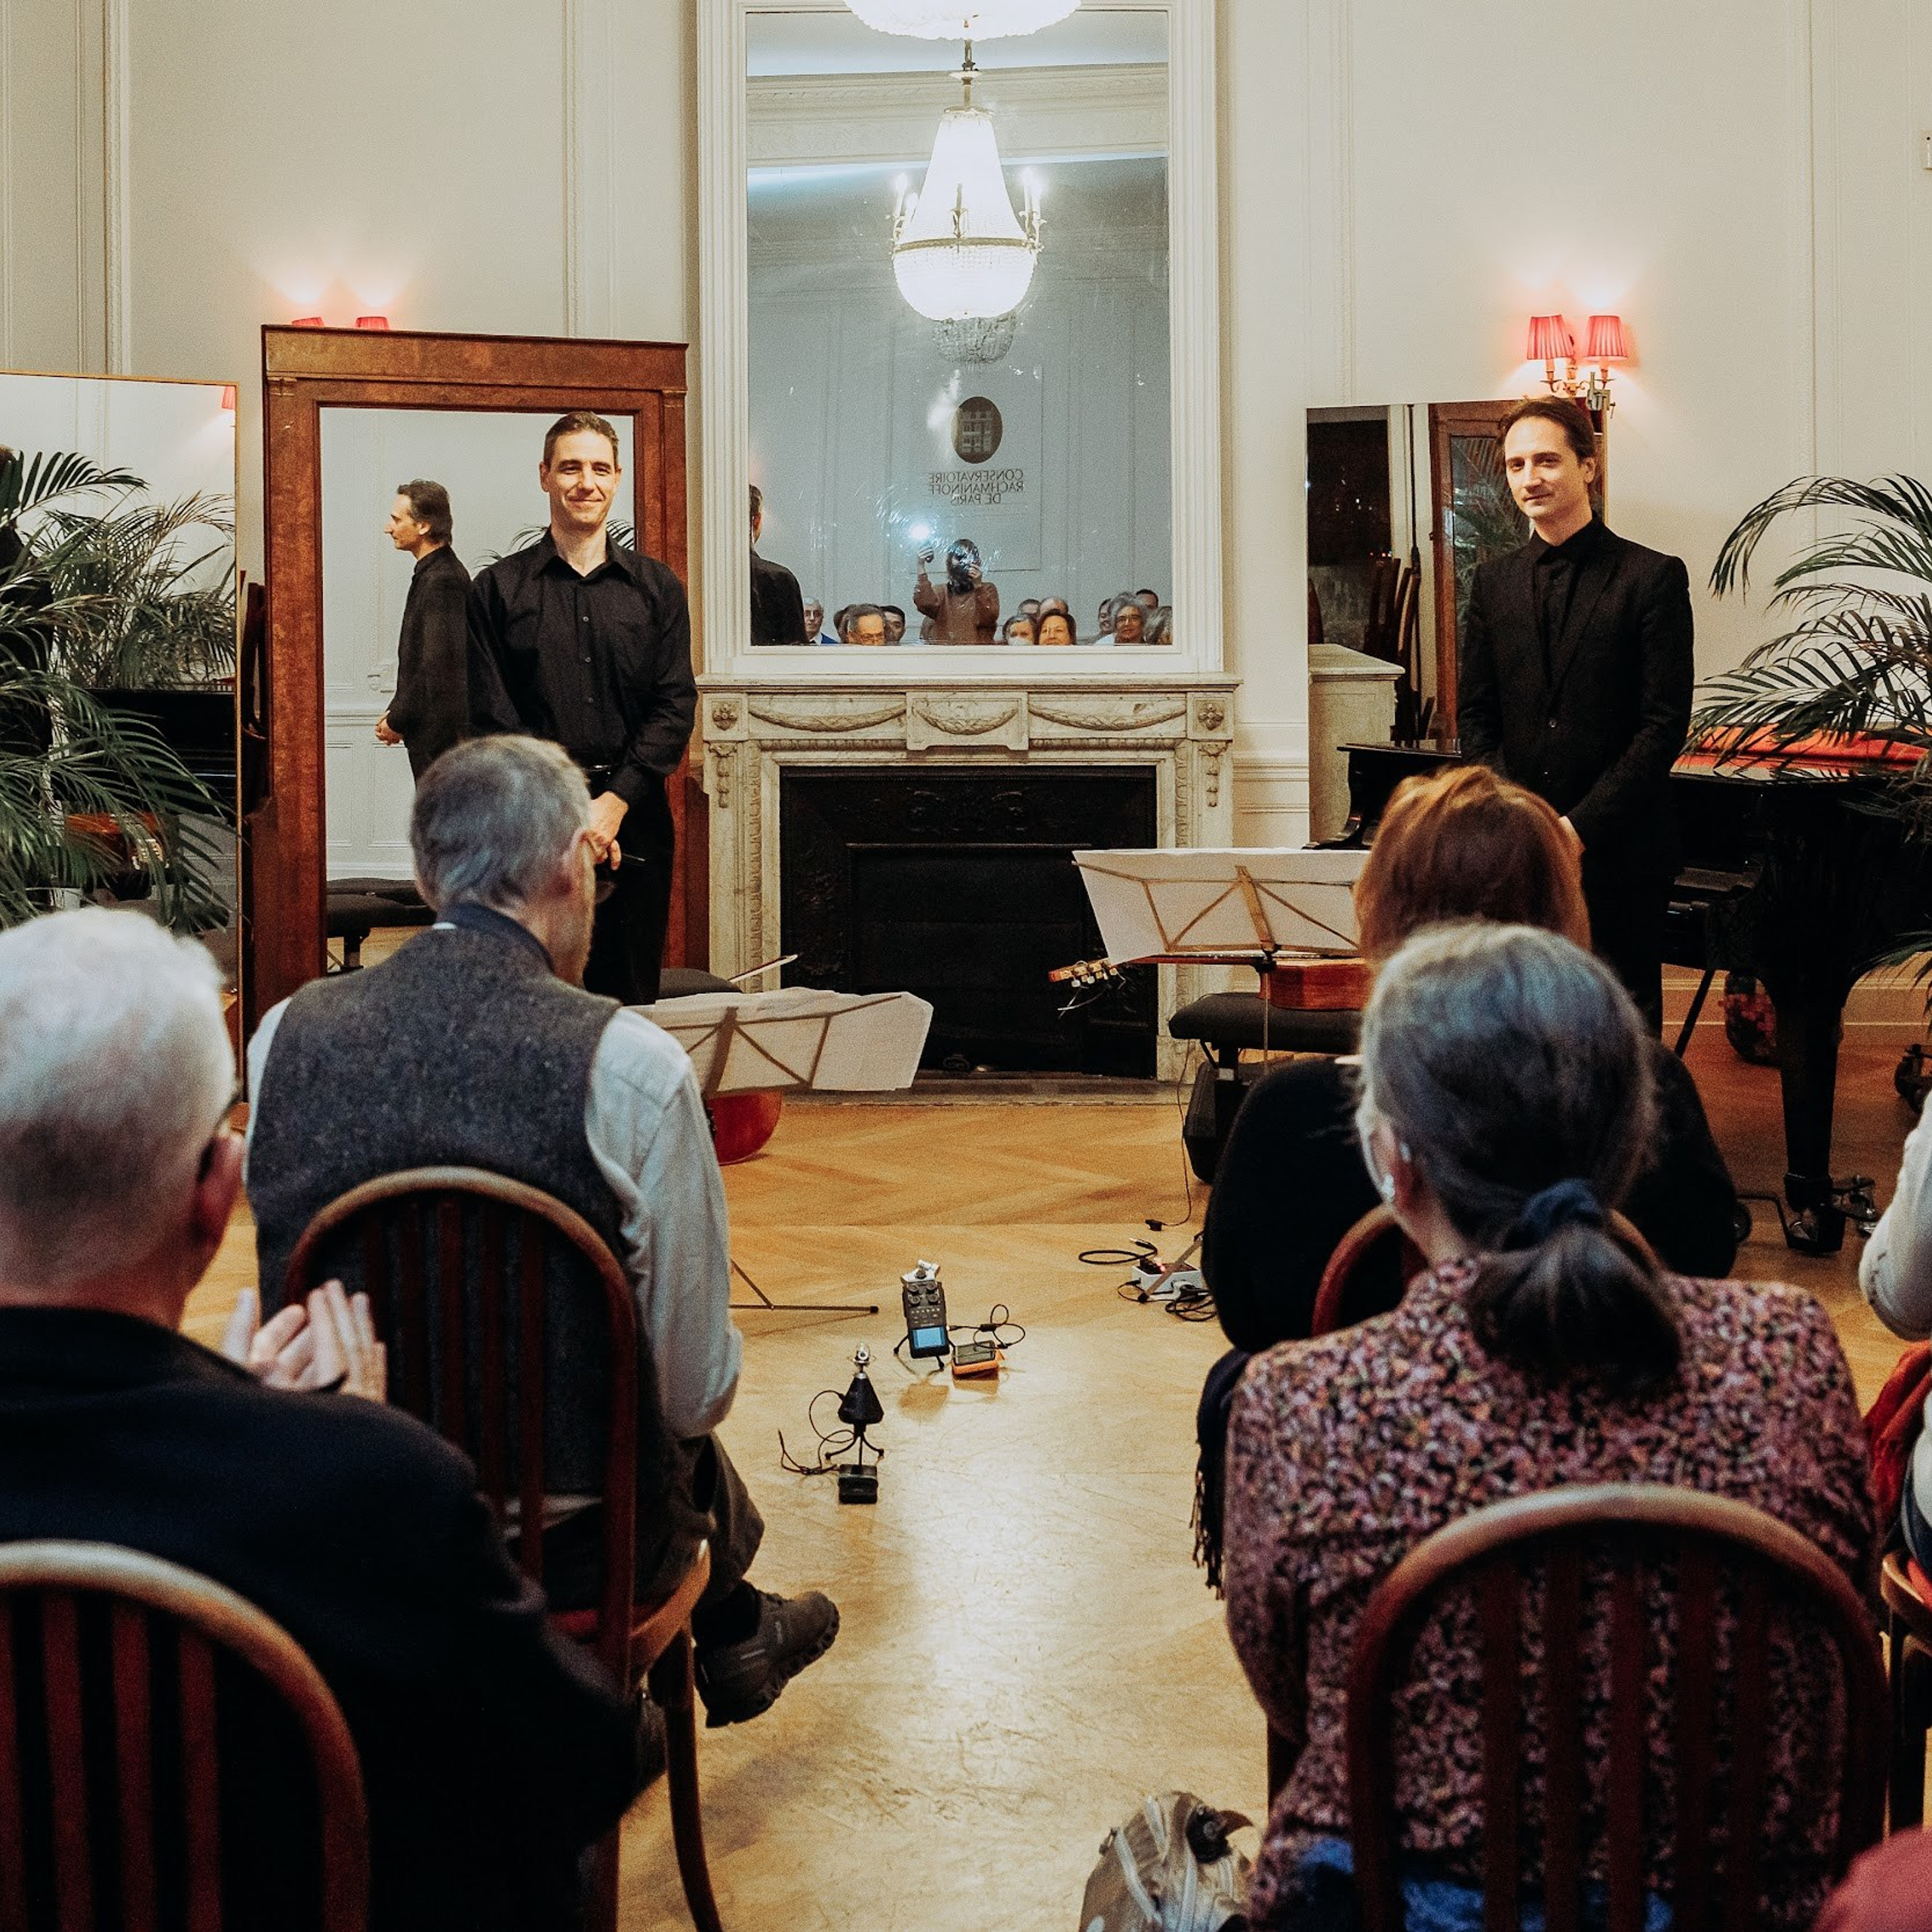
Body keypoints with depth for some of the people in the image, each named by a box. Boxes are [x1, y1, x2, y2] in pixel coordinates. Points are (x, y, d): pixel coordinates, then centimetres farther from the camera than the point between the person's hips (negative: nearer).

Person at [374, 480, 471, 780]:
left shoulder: (443, 581, -18)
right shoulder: (431, 573, 14)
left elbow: (437, 666, -23)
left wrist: (397, 721, -15)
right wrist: (396, 713, 13)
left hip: (438, 731, -10)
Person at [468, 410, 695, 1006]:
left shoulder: (656, 588, 11)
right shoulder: (499, 589, 6)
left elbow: (675, 708, 4)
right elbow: (491, 719, -1)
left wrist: (613, 804, -9)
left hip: (634, 818, 2)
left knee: (632, 998, 3)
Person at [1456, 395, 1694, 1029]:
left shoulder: (1654, 577, -3)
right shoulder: (1494, 582, 11)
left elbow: (1665, 722, -8)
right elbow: (1474, 715, 11)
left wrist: (1580, 827, -13)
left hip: (1618, 851, -3)